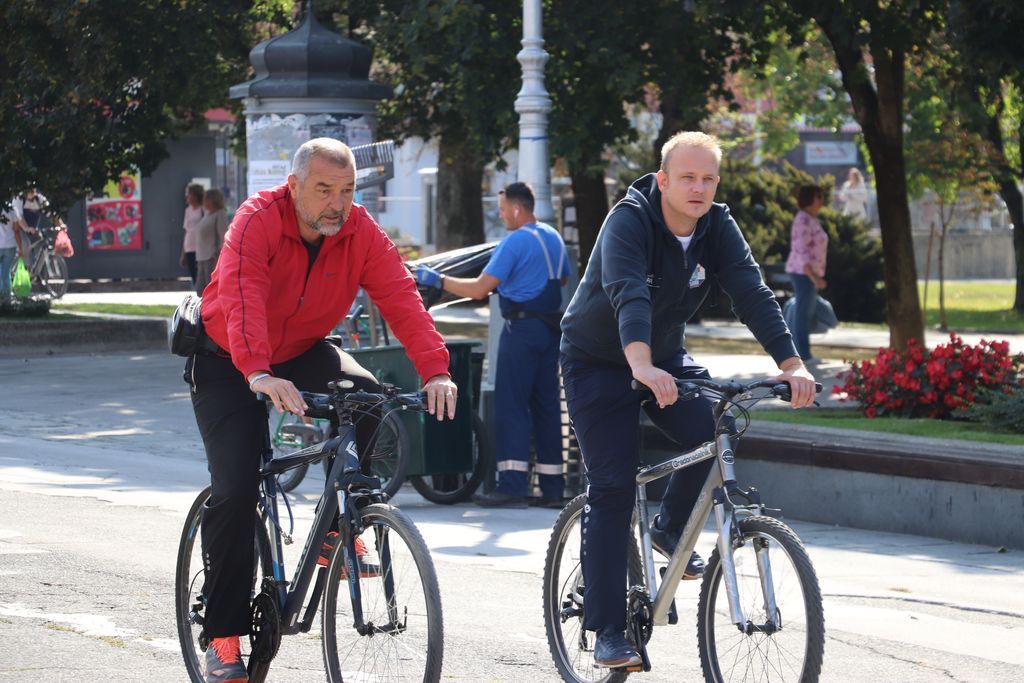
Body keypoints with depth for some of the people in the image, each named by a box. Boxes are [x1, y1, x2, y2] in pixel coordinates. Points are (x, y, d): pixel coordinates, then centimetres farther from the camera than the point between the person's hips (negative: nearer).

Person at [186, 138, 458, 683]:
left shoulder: (361, 233, -15)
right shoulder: (258, 221, -27)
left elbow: (401, 298, -26)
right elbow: (243, 300, -42)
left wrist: (435, 371, -42)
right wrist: (260, 376, -58)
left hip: (302, 354, 4)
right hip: (227, 362, -4)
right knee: (235, 489, -14)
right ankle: (223, 636, -5)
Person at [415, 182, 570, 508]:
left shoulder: (515, 242, -13)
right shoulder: (553, 237, 13)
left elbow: (480, 288, -17)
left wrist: (437, 280, -9)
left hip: (523, 329, -8)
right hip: (552, 329, 8)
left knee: (511, 405, -8)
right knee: (546, 405, 10)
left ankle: (512, 484, -16)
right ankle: (552, 487, 9)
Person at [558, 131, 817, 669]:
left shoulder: (718, 227, -11)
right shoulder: (629, 221, -26)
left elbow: (752, 294, -20)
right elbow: (628, 294, -42)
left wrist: (790, 363, -34)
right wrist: (641, 366, -59)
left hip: (665, 356, 5)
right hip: (599, 361, -5)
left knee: (715, 432, -21)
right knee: (612, 488, -11)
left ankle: (670, 529, 9)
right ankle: (607, 630, -6)